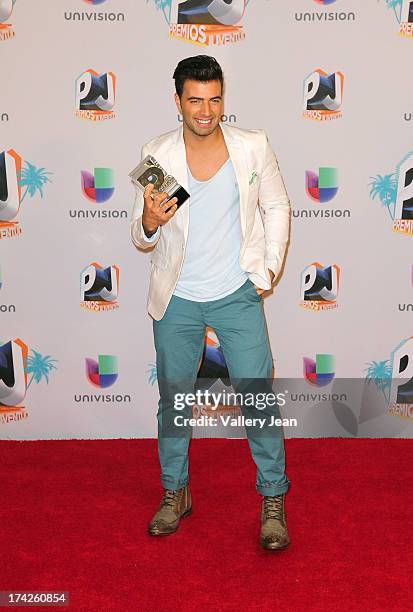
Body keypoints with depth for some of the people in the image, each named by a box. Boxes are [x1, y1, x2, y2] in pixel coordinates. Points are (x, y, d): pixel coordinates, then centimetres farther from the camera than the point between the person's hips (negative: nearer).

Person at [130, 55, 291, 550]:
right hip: (176, 299, 1)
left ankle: (273, 499, 22)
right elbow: (141, 238, -2)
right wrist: (149, 224, -25)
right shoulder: (157, 155, -5)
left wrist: (268, 269, -1)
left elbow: (277, 208, 7)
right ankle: (175, 493, 34)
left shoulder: (253, 147, -5)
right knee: (172, 400, 13)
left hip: (238, 295, -1)